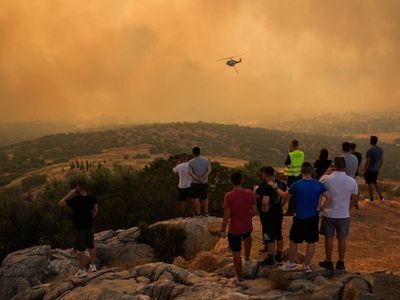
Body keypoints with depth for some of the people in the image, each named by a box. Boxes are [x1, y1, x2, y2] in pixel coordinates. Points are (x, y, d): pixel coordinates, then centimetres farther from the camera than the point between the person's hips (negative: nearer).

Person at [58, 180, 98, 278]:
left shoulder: (75, 200, -23)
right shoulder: (92, 198, -7)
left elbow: (60, 203, -11)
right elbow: (96, 210, 5)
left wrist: (70, 194, -9)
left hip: (79, 228, -5)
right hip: (90, 226, 5)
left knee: (81, 249, 5)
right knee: (91, 246, 19)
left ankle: (82, 271, 13)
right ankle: (93, 266, 31)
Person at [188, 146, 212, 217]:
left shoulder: (191, 162, -7)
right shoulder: (206, 160, 1)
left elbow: (190, 173, -16)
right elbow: (209, 170, -11)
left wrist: (198, 179, -17)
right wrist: (203, 178, -17)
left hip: (195, 183, -4)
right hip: (205, 182, 4)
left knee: (195, 198, 2)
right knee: (205, 197, 16)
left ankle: (198, 213, 0)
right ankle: (206, 212, 16)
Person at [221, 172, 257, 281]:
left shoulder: (229, 196, -20)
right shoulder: (250, 193, -10)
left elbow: (226, 215, -17)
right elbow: (254, 211, -2)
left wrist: (223, 230, -5)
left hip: (234, 229, -4)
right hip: (247, 226, 4)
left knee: (236, 253, 14)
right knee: (247, 237, 40)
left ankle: (240, 276, 26)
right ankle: (247, 259, 40)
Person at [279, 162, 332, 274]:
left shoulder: (297, 185, -14)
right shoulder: (318, 184, -5)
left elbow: (285, 195, 1)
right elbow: (329, 197, -4)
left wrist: (277, 189, 18)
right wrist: (320, 207, 6)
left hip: (300, 218, -3)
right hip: (313, 218, 3)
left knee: (294, 241, 13)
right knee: (311, 242, 12)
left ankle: (291, 264, 24)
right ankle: (307, 265, 20)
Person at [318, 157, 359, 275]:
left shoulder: (326, 179, -16)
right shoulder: (352, 181, -10)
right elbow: (355, 200, -1)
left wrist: (326, 172, 7)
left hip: (329, 213, -1)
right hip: (344, 215, 1)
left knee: (329, 238, 14)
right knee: (342, 239, 15)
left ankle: (328, 263, 23)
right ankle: (340, 263, 28)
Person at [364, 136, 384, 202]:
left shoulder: (369, 151, -21)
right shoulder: (380, 149, -1)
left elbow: (367, 162, -18)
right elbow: (381, 160, 7)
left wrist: (365, 171, -7)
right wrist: (379, 169, 18)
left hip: (370, 170, -6)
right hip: (376, 170, 6)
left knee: (370, 184, 8)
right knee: (375, 183, 22)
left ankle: (371, 199, 18)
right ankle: (381, 197, 22)